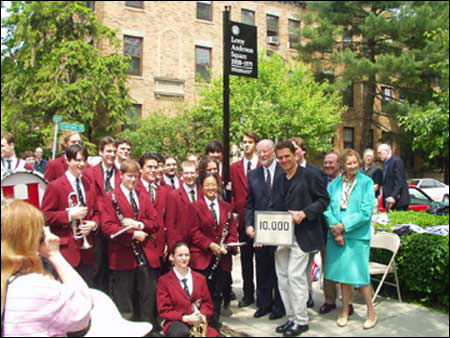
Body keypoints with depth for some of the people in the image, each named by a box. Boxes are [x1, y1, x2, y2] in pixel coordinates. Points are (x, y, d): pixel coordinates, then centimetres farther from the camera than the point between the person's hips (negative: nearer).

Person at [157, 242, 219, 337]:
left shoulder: (200, 278, 14)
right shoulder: (164, 281, 2)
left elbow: (208, 303, 15)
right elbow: (164, 310, 0)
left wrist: (201, 315, -8)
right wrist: (184, 318, -15)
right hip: (176, 323, -2)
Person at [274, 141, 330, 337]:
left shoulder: (309, 176, -4)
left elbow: (324, 199, -6)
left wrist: (304, 213, -17)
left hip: (301, 234, -6)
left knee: (295, 276, -8)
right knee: (283, 277, 10)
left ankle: (301, 320, 6)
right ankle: (291, 318, 22)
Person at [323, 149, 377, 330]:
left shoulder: (366, 182, -5)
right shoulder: (334, 184, 6)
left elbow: (365, 212, -11)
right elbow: (327, 208, 2)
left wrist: (343, 226, -13)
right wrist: (335, 230, -11)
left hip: (357, 236, -3)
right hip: (336, 235, 3)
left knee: (360, 274, 0)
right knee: (343, 274, 12)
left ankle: (371, 312, 19)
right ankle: (345, 311, 26)